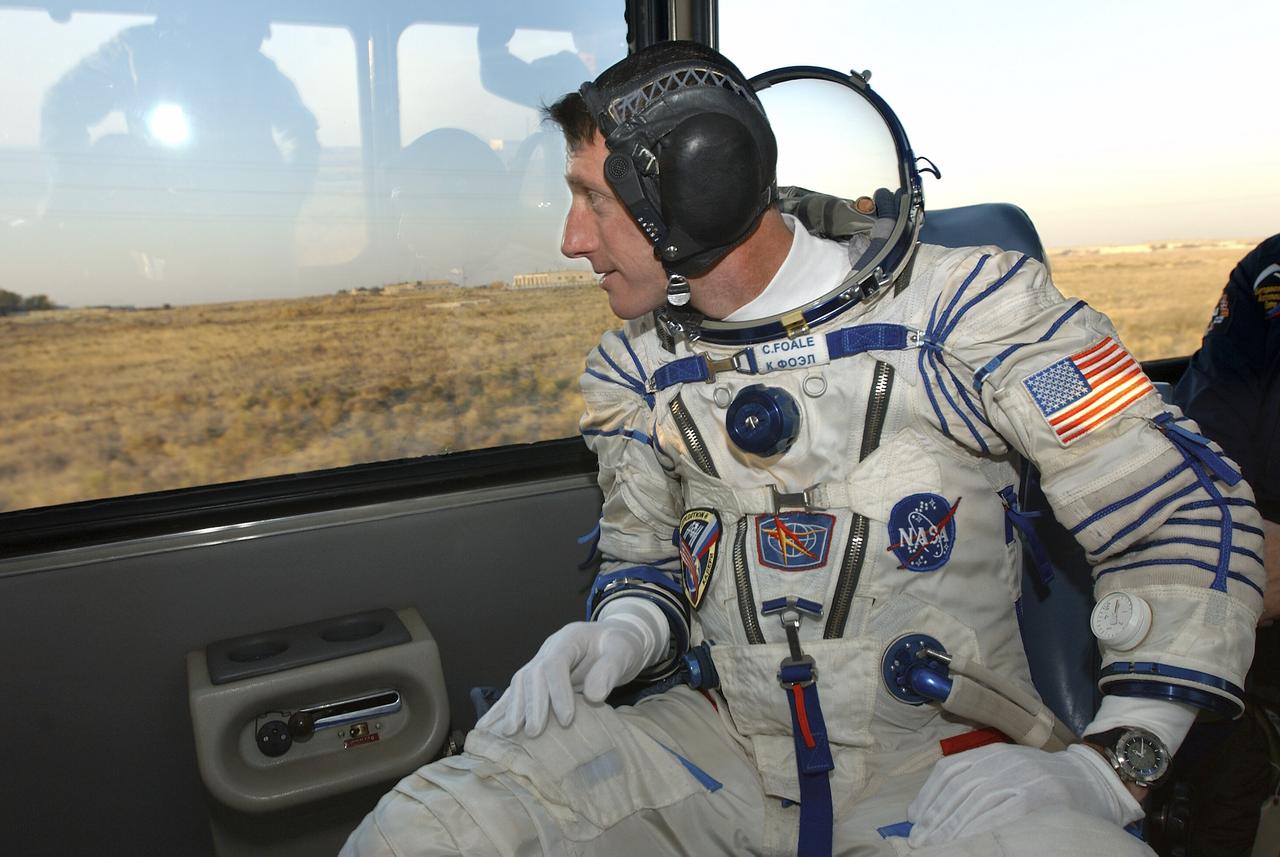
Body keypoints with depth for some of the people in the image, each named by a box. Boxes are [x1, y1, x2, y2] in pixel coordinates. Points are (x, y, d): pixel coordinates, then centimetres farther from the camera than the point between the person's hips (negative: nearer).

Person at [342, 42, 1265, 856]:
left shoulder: (964, 307, -11)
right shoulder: (634, 369, 3)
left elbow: (1189, 514, -7)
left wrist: (1111, 760, -15)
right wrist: (617, 634, -9)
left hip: (952, 761, -2)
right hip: (719, 749, 3)